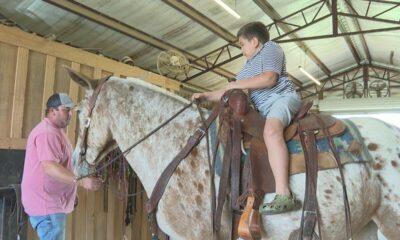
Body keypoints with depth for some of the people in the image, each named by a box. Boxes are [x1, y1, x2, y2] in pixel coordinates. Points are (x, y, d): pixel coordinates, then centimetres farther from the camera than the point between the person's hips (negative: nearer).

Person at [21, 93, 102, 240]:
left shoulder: (55, 131, 15)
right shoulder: (47, 132, -20)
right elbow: (50, 167, -31)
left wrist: (72, 190, 24)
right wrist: (81, 181, -38)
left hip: (52, 202, 11)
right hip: (46, 204, -11)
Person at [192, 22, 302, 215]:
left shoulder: (270, 47, 6)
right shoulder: (248, 66, 30)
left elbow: (269, 78, -13)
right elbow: (231, 92, 28)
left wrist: (236, 84, -8)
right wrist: (206, 96, 17)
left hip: (283, 97, -9)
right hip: (263, 110, 9)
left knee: (271, 131, -36)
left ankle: (283, 195, -44)